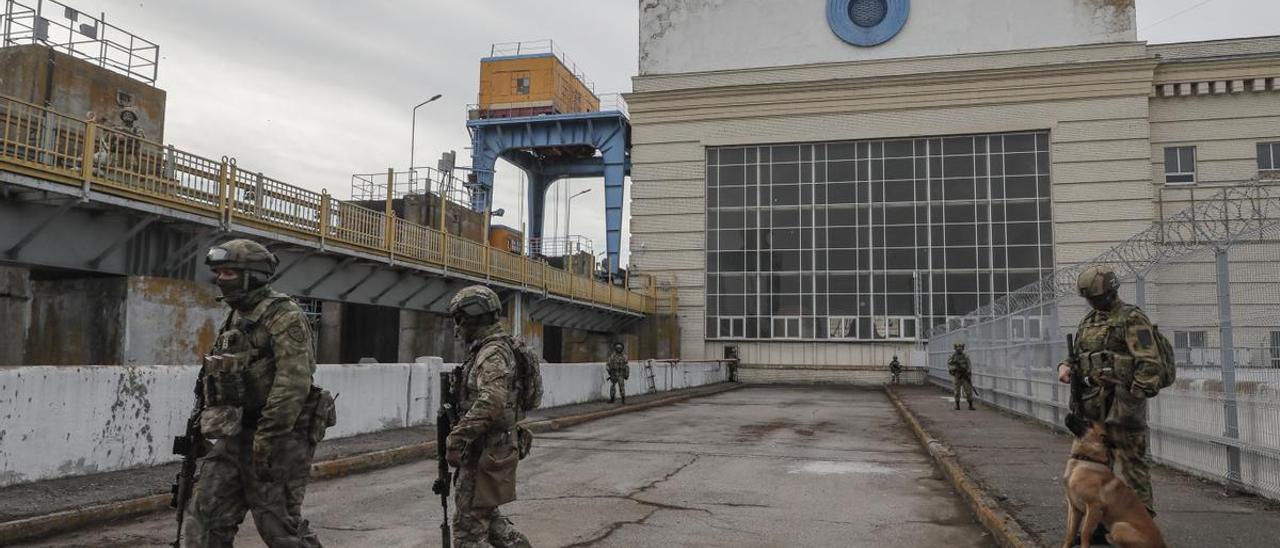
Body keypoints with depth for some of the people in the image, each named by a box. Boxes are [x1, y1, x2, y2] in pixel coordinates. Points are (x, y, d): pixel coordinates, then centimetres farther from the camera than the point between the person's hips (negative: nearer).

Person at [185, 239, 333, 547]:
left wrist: (266, 441, -26)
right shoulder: (236, 319, 15)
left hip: (276, 439, -9)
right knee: (204, 518, 6)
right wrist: (206, 424, 20)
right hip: (234, 438, 9)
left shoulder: (283, 317, -14)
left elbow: (293, 383, -24)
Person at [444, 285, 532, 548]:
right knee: (486, 514, 20)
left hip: (486, 452, -10)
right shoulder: (486, 350, 14)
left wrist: (456, 439, -29)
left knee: (469, 524, -2)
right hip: (489, 448, 10)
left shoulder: (493, 352, -18)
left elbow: (490, 403, -32)